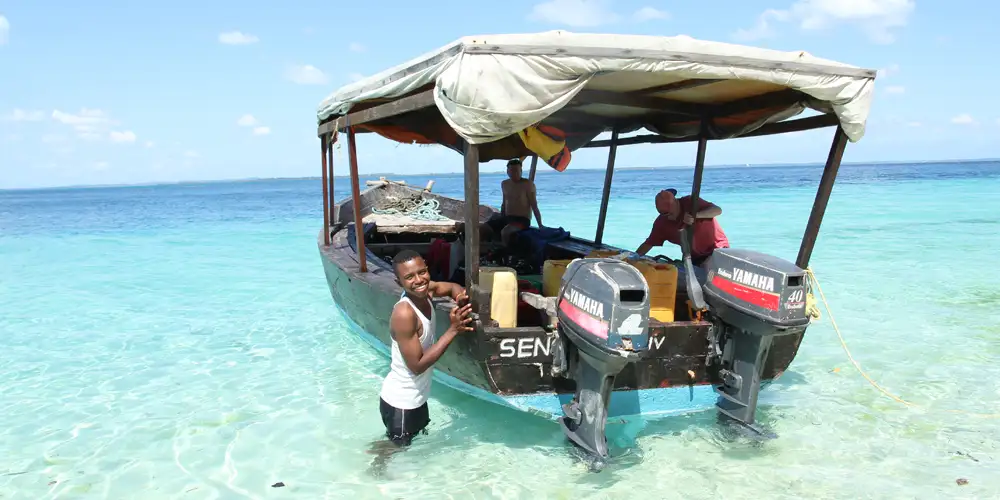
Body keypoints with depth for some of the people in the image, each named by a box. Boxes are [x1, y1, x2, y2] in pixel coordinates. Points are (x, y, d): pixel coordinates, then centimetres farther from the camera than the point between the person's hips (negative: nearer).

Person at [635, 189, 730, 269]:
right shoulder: (661, 222, -9)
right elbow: (648, 244, -7)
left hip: (716, 248, -5)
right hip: (693, 256, 5)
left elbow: (718, 210, -29)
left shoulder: (690, 203, -20)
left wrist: (695, 215, -45)